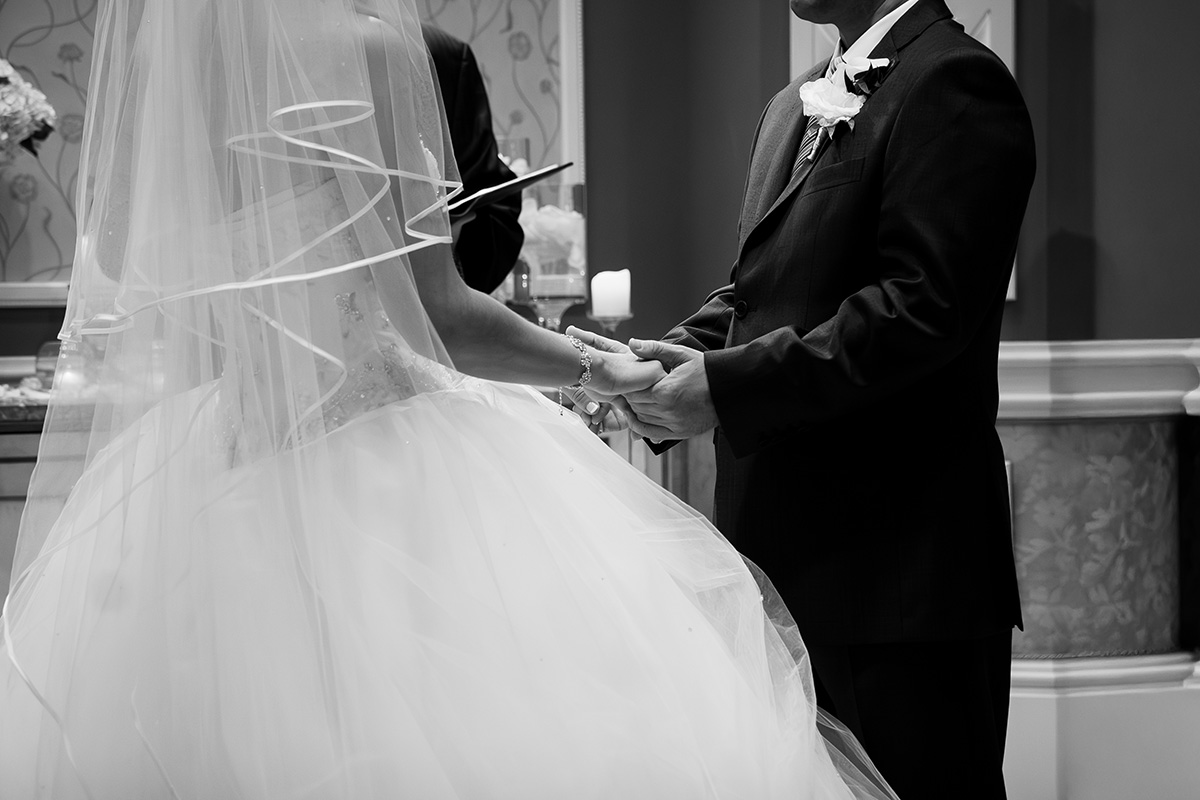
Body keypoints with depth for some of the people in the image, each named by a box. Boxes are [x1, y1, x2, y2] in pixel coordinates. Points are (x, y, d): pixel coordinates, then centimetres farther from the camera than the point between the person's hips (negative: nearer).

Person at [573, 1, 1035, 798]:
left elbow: (924, 305, -21)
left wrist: (729, 385, -22)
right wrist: (667, 357, -2)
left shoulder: (953, 83, -12)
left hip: (896, 563, -9)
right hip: (787, 553, 9)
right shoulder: (796, 106, 18)